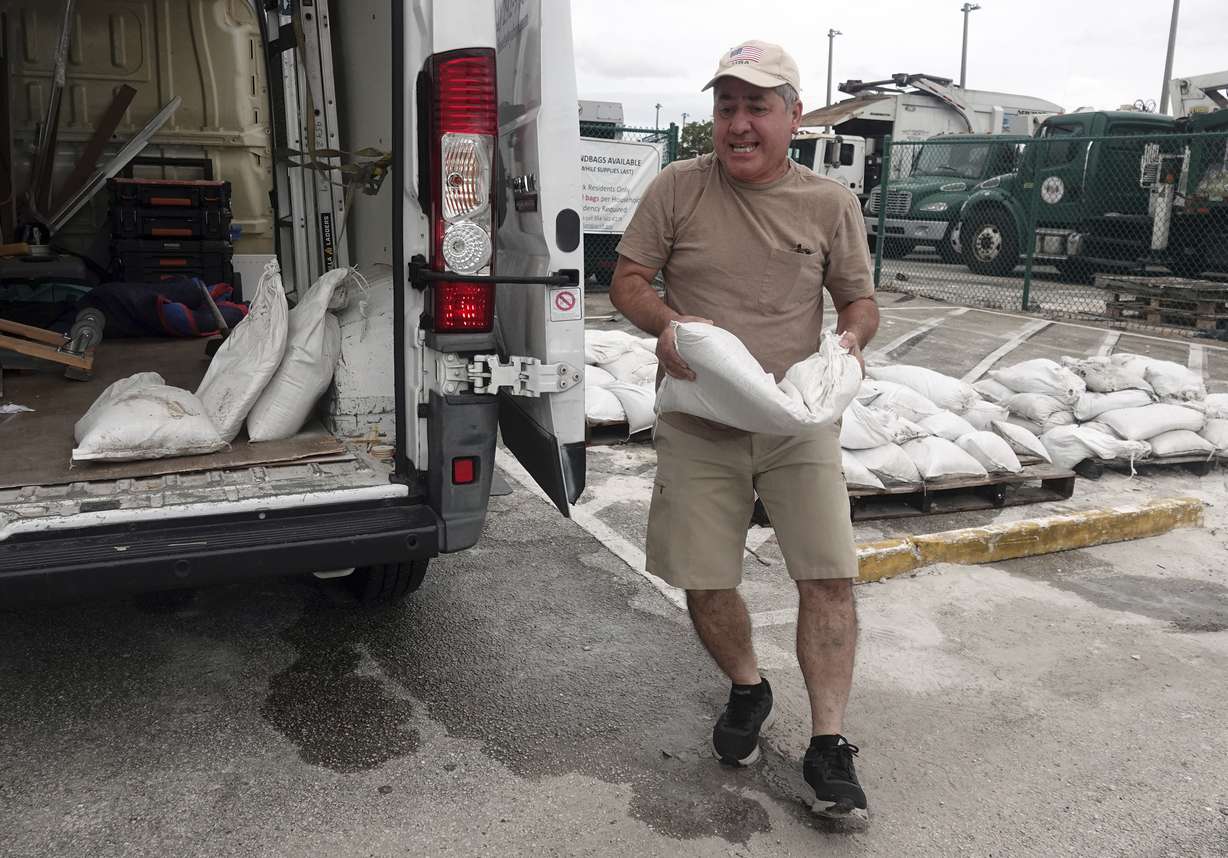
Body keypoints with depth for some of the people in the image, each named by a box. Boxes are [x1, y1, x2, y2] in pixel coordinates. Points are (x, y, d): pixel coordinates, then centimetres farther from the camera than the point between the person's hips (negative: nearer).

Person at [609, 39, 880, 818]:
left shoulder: (830, 203, 4)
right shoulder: (678, 189, 1)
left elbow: (860, 299, 11)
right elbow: (628, 280, 3)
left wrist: (852, 338, -12)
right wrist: (665, 322, -18)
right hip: (700, 426, 0)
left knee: (830, 577, -6)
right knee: (704, 582, 5)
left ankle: (829, 745, 10)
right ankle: (748, 690, 35)